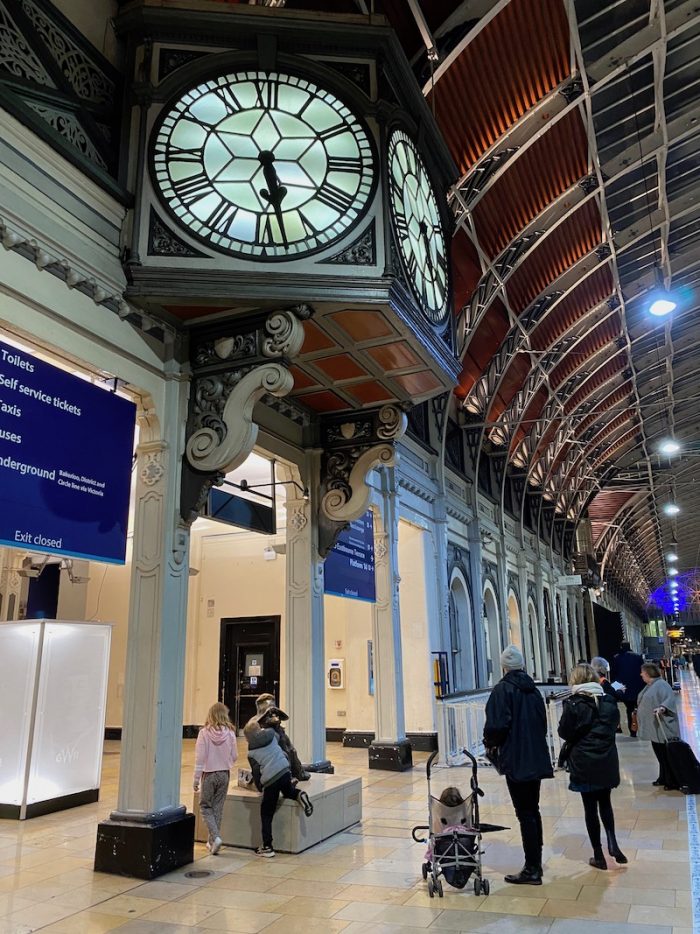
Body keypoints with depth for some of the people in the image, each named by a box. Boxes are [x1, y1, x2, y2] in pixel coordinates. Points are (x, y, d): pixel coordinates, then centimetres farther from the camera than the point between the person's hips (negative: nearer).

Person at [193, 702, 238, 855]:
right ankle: (212, 841, 21)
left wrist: (196, 779, -3)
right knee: (218, 808, 15)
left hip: (209, 774, -2)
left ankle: (215, 837, -4)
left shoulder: (204, 733, -13)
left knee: (205, 807, 12)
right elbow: (234, 756, 0)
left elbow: (200, 758, -11)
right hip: (224, 774, 2)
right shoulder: (230, 733, -8)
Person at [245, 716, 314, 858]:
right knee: (288, 791, 36)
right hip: (285, 771, 4)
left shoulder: (251, 752, 5)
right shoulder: (271, 735, 9)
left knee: (266, 815, 10)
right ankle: (299, 795, 2)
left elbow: (256, 771, 7)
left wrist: (259, 787, 21)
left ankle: (267, 847, 9)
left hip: (270, 780, -3)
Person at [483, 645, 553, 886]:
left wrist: (490, 742, -1)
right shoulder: (533, 690, 9)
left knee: (525, 814, -2)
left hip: (516, 760, -7)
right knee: (533, 810, 17)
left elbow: (497, 724, -20)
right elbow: (543, 723, 14)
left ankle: (532, 870, 3)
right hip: (536, 759, 7)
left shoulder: (503, 689, -13)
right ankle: (536, 863, 26)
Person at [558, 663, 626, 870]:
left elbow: (564, 733, -9)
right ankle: (612, 843, 8)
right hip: (607, 761, 4)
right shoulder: (609, 701, -2)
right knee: (605, 802, 22)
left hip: (584, 763, -4)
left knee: (590, 807, 8)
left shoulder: (573, 704, -14)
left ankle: (599, 856, 14)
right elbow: (614, 726, 9)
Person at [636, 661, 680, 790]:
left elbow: (670, 699, -30)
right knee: (660, 755, 17)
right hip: (654, 728, 10)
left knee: (666, 755, -2)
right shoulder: (649, 686, 14)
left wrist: (662, 708, -46)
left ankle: (673, 782, 7)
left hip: (663, 729, -10)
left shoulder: (661, 684, -17)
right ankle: (663, 779, 27)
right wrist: (638, 711, 27)